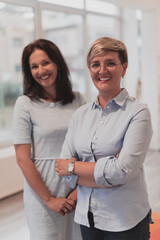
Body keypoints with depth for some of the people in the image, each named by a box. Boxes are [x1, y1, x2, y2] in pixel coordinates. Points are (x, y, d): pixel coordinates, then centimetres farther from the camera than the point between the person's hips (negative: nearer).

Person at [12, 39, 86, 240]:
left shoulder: (78, 100, 2)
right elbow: (23, 159, -9)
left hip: (77, 194, 3)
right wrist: (49, 199, -10)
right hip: (42, 195, -3)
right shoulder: (25, 104, -7)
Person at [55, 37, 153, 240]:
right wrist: (108, 175, -17)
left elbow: (123, 171, -21)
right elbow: (65, 169, -4)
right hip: (86, 216, 4)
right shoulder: (80, 114, 2)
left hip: (125, 222, -4)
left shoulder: (138, 112, -13)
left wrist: (74, 166, -12)